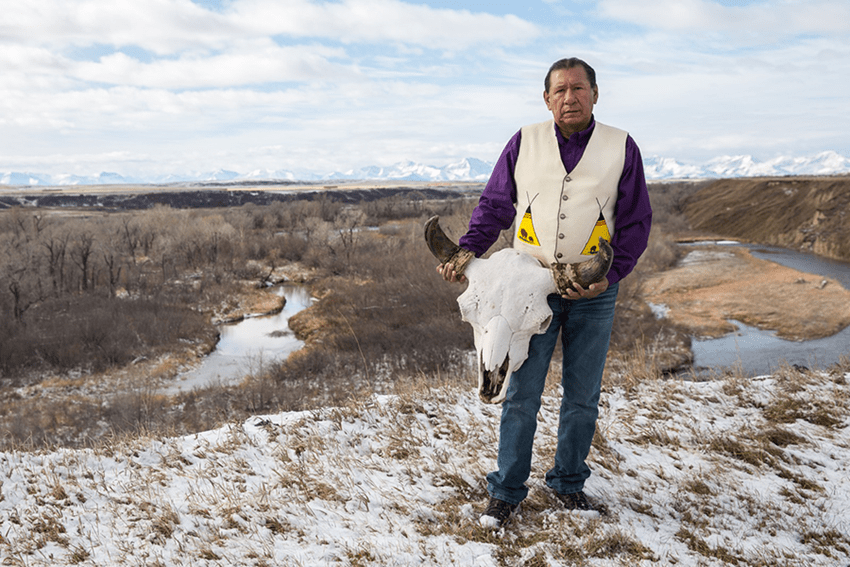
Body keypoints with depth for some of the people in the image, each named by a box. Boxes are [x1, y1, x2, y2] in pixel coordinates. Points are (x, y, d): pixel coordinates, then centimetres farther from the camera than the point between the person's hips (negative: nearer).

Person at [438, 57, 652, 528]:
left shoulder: (621, 148, 2)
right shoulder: (525, 142, 3)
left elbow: (636, 223, 4)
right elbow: (494, 205, 7)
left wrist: (609, 276, -10)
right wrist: (465, 253, -7)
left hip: (593, 295, 1)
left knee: (582, 397, 11)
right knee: (522, 393, 2)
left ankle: (568, 482, 29)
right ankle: (506, 490, 16)